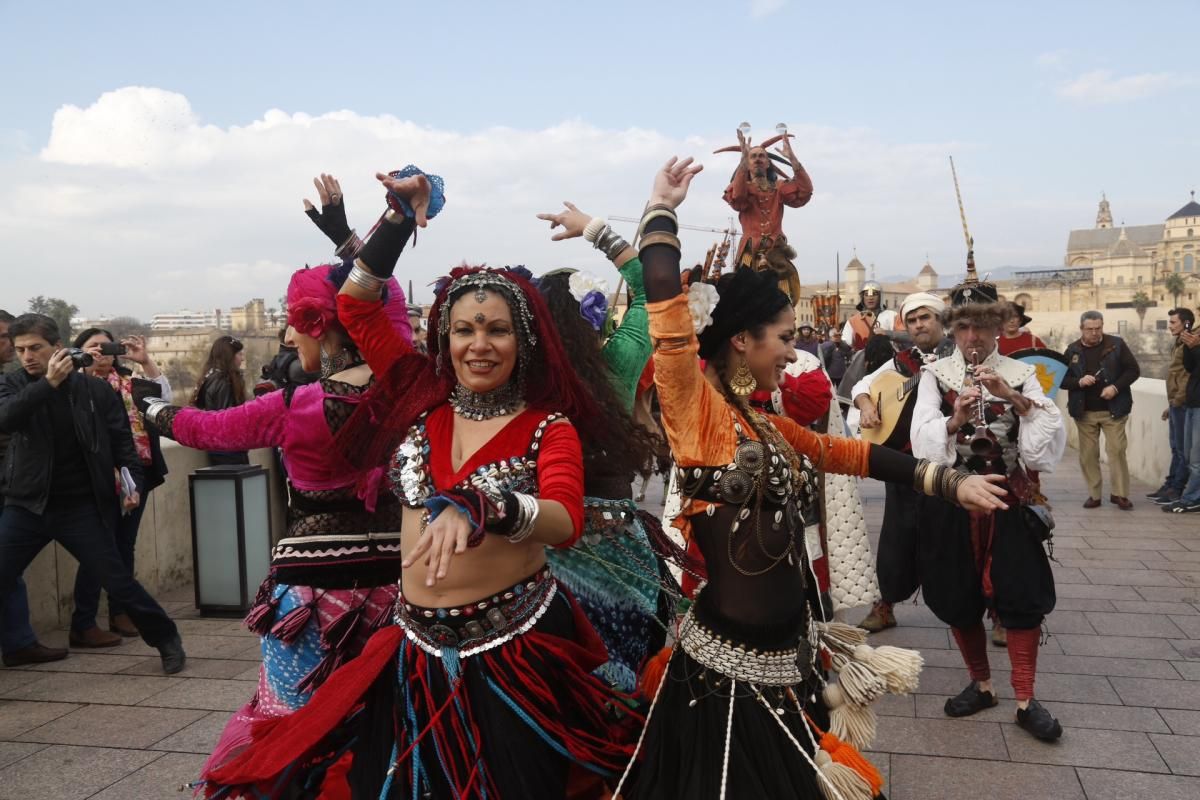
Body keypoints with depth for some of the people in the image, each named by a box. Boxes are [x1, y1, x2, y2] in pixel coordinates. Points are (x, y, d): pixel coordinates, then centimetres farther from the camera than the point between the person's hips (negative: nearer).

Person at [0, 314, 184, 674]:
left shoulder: (95, 389, -3)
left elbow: (122, 441, 1)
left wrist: (133, 483, -12)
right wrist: (49, 383, -28)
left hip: (83, 508, -2)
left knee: (119, 581, 1)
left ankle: (167, 640, 21)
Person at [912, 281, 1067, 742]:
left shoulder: (1020, 374, 3)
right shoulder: (935, 375, 1)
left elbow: (1053, 437, -9)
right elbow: (922, 442, -10)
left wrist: (1013, 398, -23)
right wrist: (955, 420, -29)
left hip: (1010, 501, 0)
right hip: (951, 502, 1)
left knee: (1021, 597, -1)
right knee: (958, 598, 9)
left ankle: (1025, 700, 12)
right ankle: (980, 684, 28)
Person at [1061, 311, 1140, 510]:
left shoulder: (1116, 344, -1)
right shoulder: (1072, 350, 3)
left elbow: (1133, 370, -1)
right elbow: (1062, 379, 4)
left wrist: (1116, 387, -16)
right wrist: (1079, 382, -16)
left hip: (1113, 409, -2)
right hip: (1084, 412, 2)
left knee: (1116, 450, -5)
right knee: (1088, 455, 5)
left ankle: (1120, 494, 5)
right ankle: (1094, 495, 14)